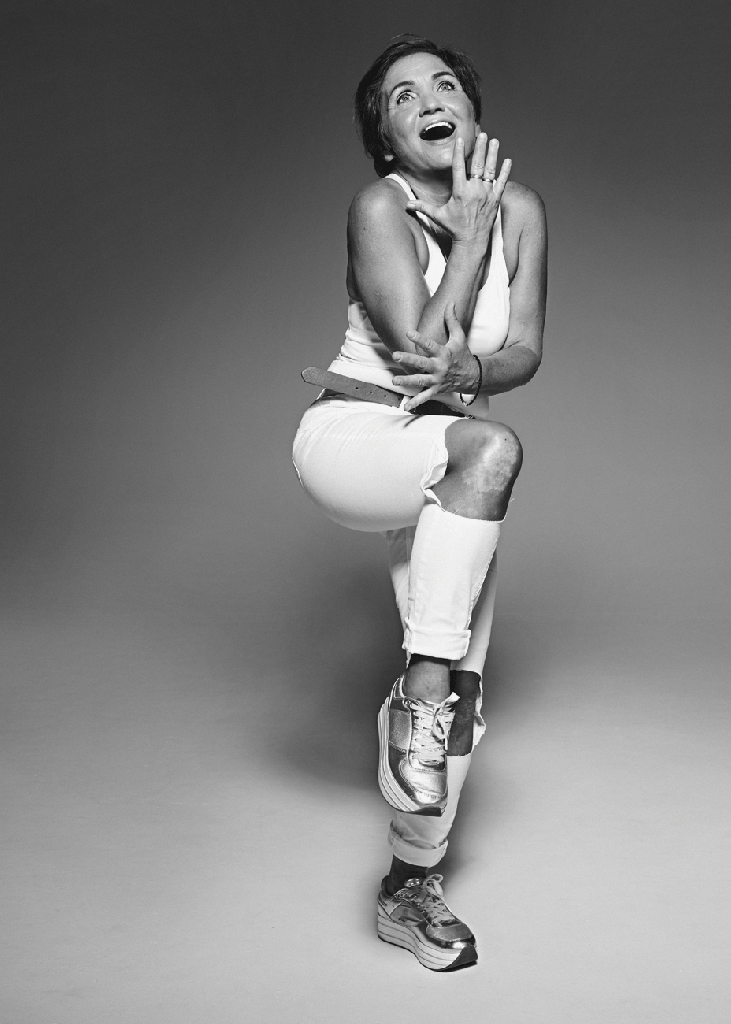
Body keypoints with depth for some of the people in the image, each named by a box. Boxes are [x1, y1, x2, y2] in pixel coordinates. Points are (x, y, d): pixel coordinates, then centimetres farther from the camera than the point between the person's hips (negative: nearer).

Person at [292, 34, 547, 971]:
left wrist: (465, 374, -24)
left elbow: (524, 351, -3)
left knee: (460, 697, 1)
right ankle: (416, 697, -26)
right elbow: (422, 343, -21)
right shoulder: (380, 208, -12)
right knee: (491, 448, -37)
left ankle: (410, 887, 18)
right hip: (351, 438, -5)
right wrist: (472, 234, -15)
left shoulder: (520, 209, 3)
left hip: (444, 480, 6)